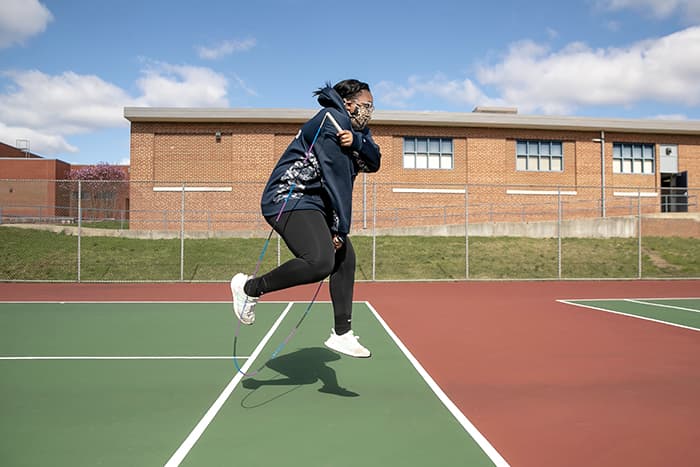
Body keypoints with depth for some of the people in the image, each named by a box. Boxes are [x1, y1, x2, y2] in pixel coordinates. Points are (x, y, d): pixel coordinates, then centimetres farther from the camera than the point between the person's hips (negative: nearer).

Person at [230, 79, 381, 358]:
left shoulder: (355, 128, 18)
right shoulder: (332, 121, -13)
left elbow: (374, 162, 3)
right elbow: (338, 181, -17)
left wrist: (356, 141, -18)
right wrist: (340, 229, -15)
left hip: (313, 204, 11)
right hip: (289, 200, -11)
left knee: (344, 259, 7)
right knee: (320, 261, -28)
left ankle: (341, 334, 14)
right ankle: (250, 288, -9)